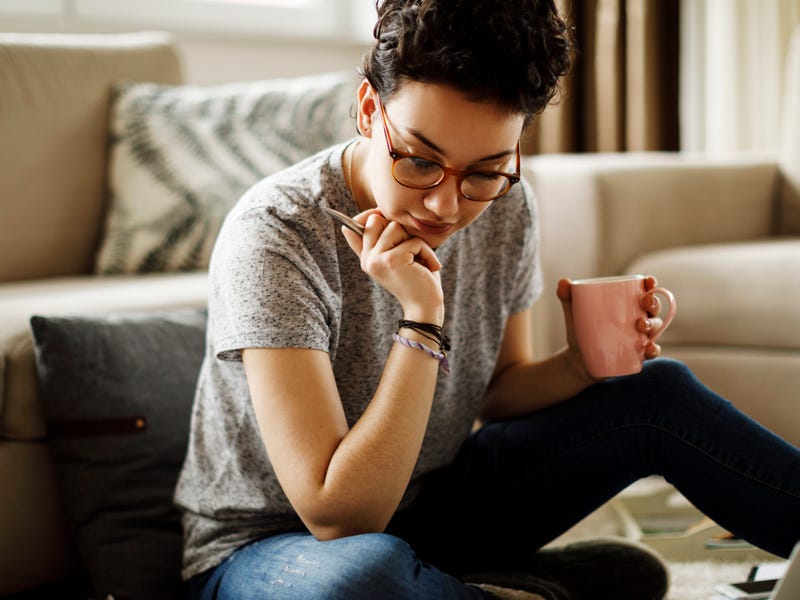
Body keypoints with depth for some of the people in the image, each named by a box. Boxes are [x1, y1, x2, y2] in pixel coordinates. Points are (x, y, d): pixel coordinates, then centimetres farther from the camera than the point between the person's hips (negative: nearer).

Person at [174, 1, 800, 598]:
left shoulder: (506, 208, -8)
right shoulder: (274, 237, -28)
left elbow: (499, 391, 7)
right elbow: (338, 517, -31)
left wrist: (581, 365, -14)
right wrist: (422, 321, -36)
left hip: (425, 502, 6)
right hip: (269, 546, -5)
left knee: (658, 392, -8)